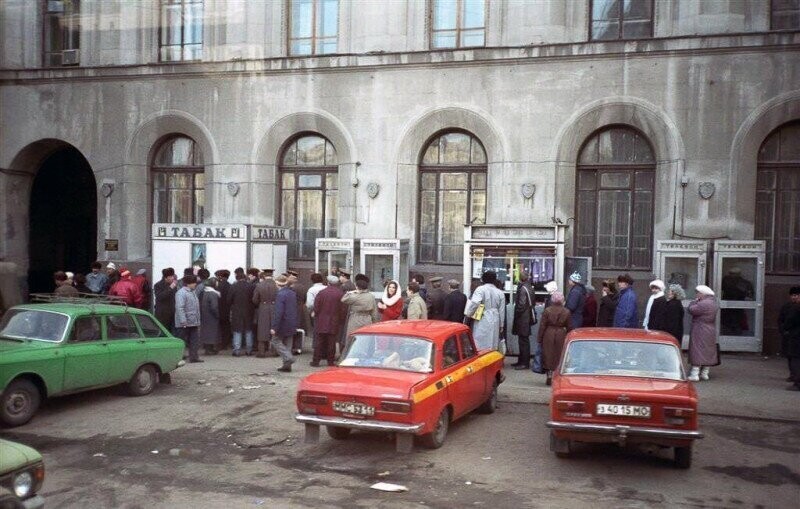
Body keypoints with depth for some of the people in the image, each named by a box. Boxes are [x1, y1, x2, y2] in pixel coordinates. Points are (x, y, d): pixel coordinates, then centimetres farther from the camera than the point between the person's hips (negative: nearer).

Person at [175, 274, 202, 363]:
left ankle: (194, 357, 13)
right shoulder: (181, 293, -14)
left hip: (194, 322, 9)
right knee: (182, 341, 0)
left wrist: (198, 321, 19)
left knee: (195, 341, 8)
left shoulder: (193, 292, 16)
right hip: (184, 324, -9)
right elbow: (180, 308, -21)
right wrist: (183, 321, -26)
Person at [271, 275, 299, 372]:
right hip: (292, 324, 8)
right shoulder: (293, 293, 8)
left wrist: (274, 327, -20)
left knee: (276, 340, 6)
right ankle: (287, 365, 16)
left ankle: (288, 358, -9)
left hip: (283, 324, -8)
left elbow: (278, 312, -22)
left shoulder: (280, 294, -18)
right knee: (287, 343, 14)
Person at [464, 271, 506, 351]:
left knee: (479, 347, -2)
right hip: (494, 324, 4)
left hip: (482, 322, -4)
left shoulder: (480, 289, -6)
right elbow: (501, 311, 11)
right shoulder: (500, 293, 8)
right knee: (492, 347, 8)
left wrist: (468, 314, -4)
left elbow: (474, 303, -20)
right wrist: (501, 325, 20)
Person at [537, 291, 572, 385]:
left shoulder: (547, 310, -6)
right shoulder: (566, 312, -1)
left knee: (548, 356, 6)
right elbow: (569, 327, 4)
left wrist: (539, 338, 3)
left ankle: (549, 377, 7)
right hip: (561, 336, 1)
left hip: (549, 335, -1)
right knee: (559, 357, 7)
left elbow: (542, 325, -4)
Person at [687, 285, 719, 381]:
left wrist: (695, 301, -5)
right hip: (711, 332, 9)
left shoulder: (703, 304, -20)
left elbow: (691, 310, -19)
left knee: (697, 351, -7)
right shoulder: (713, 303, 12)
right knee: (708, 352, 12)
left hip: (700, 332, -9)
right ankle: (704, 373, 18)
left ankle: (695, 374, -7)